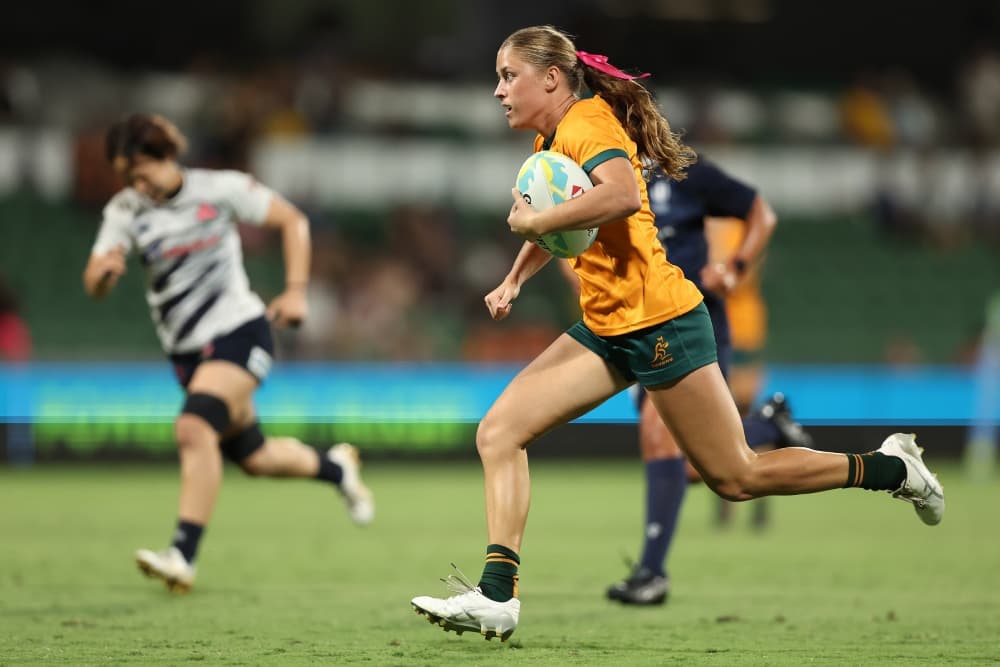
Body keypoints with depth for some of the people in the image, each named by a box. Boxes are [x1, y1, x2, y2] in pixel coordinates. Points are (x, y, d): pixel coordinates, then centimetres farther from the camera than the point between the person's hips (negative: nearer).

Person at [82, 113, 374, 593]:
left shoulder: (221, 189, -7)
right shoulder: (125, 210, 1)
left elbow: (293, 221, 2)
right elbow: (93, 286, -7)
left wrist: (295, 291, -8)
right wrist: (104, 270, -31)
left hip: (238, 332, -5)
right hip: (186, 351, 5)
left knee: (194, 428, -27)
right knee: (254, 458, 13)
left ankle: (182, 556, -31)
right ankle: (335, 467, 44)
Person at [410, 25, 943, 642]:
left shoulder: (587, 124, -15)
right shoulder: (549, 141, 14)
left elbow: (623, 194, -37)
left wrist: (536, 221, -27)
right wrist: (513, 281, 16)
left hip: (657, 321, -9)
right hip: (606, 330, 9)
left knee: (737, 477, -2)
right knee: (499, 432, -5)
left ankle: (892, 468, 15)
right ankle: (497, 597, -9)